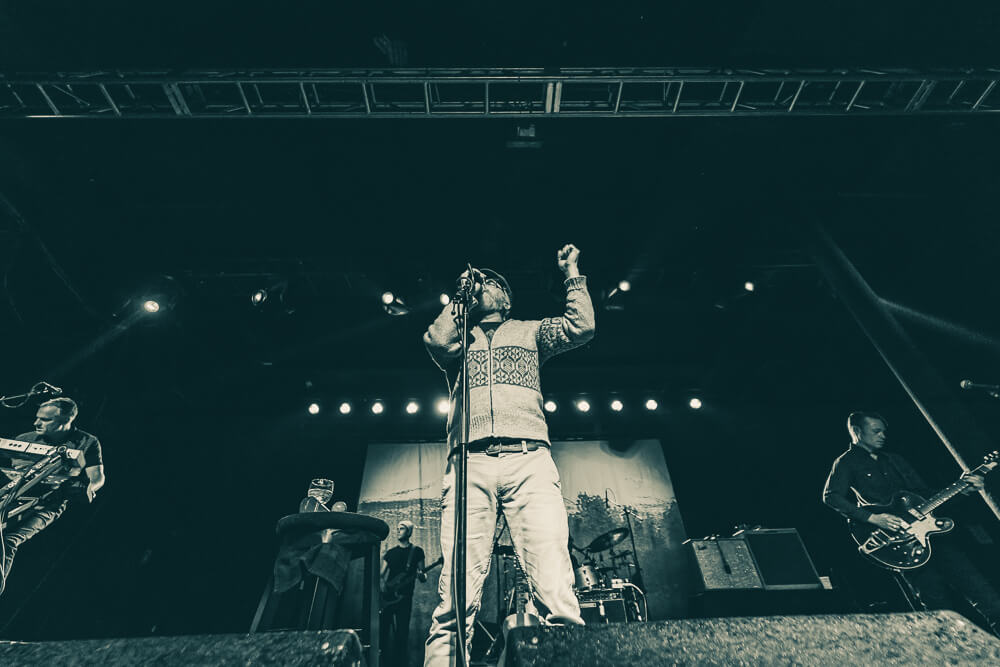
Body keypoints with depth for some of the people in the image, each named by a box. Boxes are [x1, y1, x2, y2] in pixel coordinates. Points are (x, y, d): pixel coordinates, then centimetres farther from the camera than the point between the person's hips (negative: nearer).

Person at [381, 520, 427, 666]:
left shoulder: (417, 551, 1)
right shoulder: (390, 552, 12)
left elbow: (423, 576, 1)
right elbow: (382, 574, 12)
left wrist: (422, 576, -23)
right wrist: (382, 584, -9)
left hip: (404, 597, -3)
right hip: (388, 597, 3)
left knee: (402, 632, 0)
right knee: (383, 629, 5)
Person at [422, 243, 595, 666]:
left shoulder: (529, 331, 28)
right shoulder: (458, 338, 27)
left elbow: (581, 328, 13)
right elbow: (436, 341, 3)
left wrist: (572, 274, 19)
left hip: (529, 460, 0)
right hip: (471, 462, 0)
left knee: (556, 592, -13)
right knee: (457, 597, -10)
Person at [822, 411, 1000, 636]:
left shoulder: (894, 459, 21)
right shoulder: (847, 462, -2)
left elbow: (926, 493, 23)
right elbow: (831, 496, -15)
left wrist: (962, 489, 8)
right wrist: (872, 518, -23)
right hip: (891, 537, -6)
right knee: (936, 595, -13)